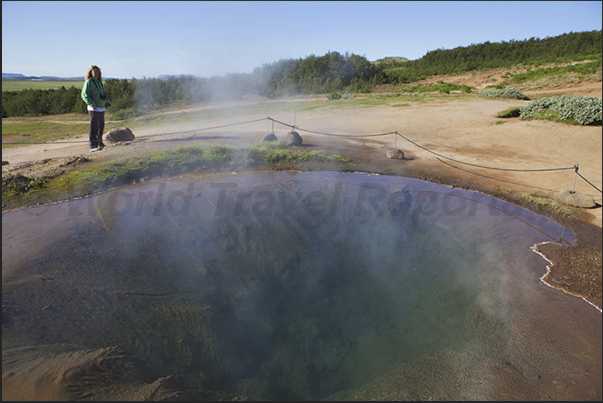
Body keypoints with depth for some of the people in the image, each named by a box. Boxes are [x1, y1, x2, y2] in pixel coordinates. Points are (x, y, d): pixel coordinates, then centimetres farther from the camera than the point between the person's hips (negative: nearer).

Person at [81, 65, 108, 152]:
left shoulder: (99, 82, 18)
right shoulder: (88, 82, -6)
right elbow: (84, 95, -12)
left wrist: (105, 103, 11)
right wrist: (92, 104, -23)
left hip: (101, 108, 8)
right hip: (94, 109, -8)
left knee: (101, 126, 14)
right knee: (94, 128, -8)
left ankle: (99, 142, 28)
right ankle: (93, 146, -5)